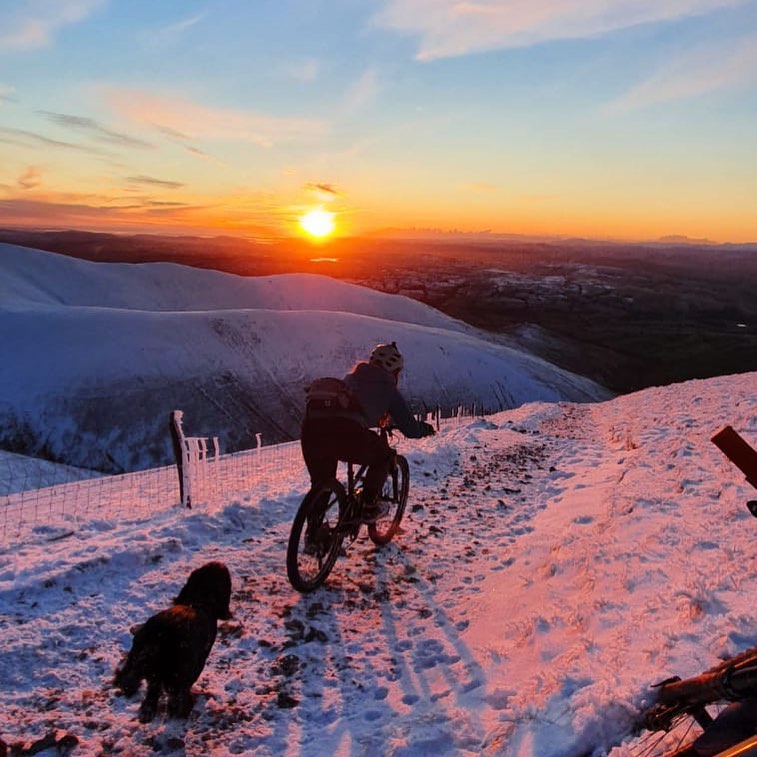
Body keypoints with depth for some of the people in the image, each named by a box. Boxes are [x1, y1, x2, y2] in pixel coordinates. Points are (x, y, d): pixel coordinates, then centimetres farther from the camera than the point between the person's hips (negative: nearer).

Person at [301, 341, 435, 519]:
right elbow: (411, 429, 20)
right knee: (382, 457, 26)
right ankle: (368, 506, 22)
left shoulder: (352, 376, 33)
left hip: (311, 425, 5)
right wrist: (426, 428, 42)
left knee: (321, 483, 27)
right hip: (347, 433, -5)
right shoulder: (387, 389, 18)